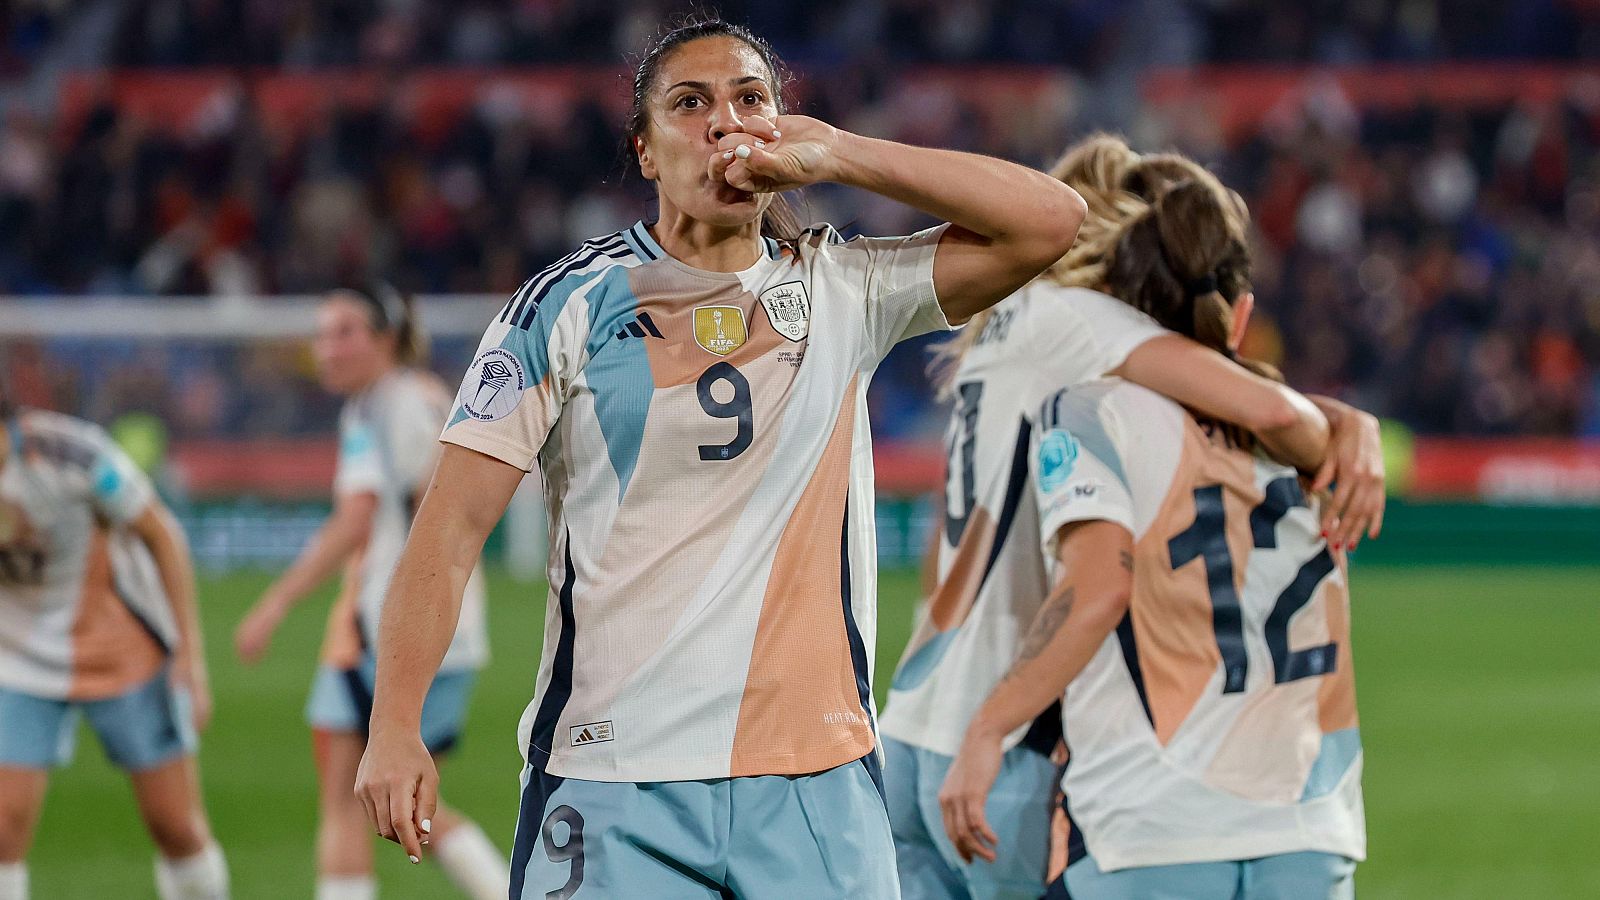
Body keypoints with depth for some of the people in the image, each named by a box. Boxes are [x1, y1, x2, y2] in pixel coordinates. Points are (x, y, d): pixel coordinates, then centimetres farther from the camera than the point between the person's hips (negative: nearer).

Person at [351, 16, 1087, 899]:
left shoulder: (841, 289, 10)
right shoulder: (568, 304, 3)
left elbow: (1049, 220, 2)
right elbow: (453, 525, -2)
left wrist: (836, 154, -2)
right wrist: (393, 727, -13)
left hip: (818, 786, 2)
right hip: (614, 789, -2)